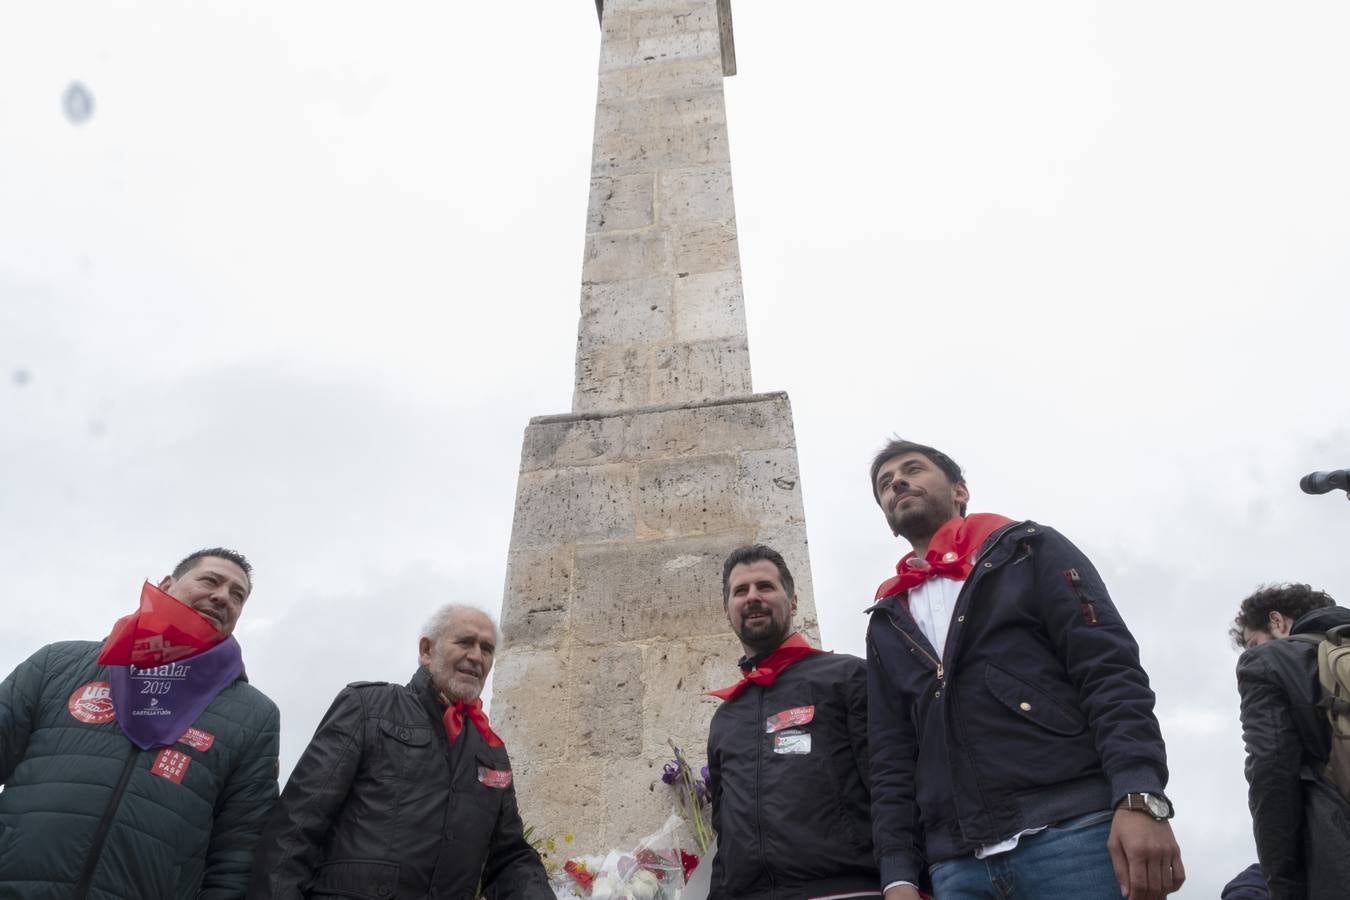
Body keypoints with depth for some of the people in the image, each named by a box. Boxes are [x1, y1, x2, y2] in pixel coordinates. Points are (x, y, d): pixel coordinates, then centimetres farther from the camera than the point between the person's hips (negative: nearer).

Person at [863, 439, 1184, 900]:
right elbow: (891, 760, 15)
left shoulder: (1031, 551, 10)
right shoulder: (887, 624, 20)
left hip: (1074, 829, -3)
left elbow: (1111, 671, -2)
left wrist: (1140, 798, -16)